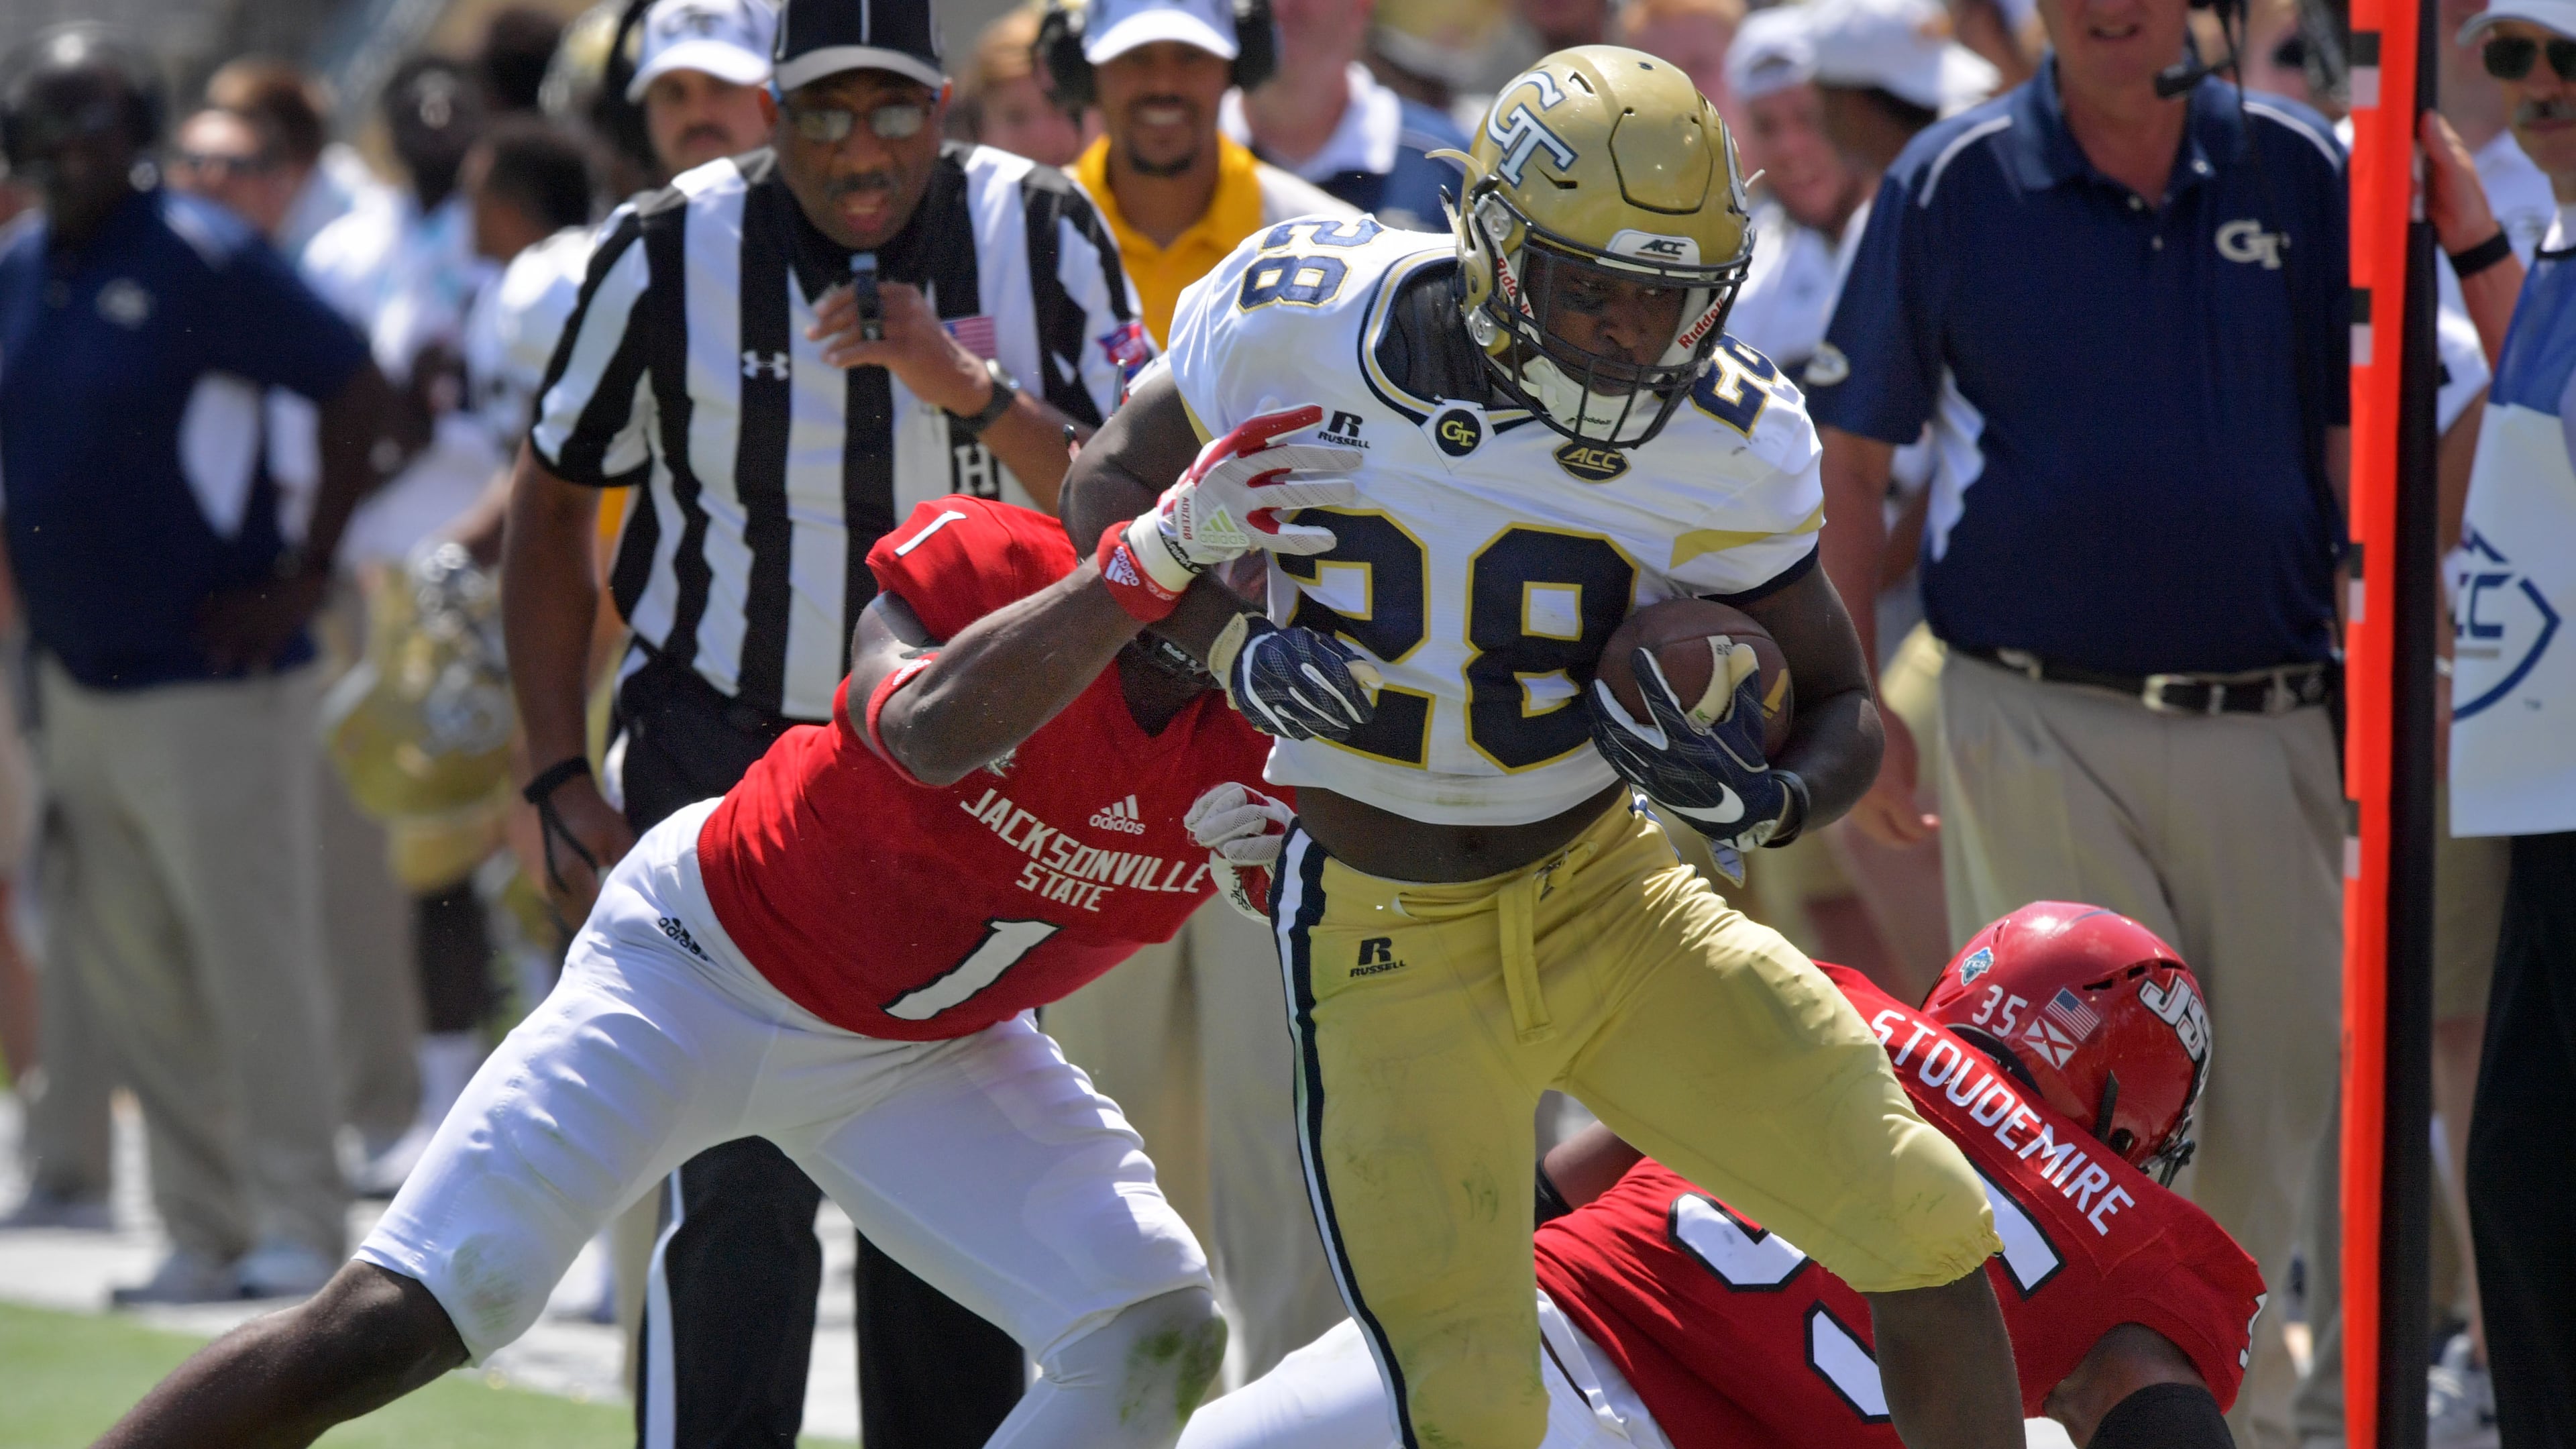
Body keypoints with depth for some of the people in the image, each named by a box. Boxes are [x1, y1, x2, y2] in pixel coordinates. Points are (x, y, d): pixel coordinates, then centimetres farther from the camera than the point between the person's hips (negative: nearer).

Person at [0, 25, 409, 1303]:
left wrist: (304, 576, -12)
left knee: (252, 952, -5)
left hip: (210, 677, -8)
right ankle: (203, 1231, 16)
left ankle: (296, 1226, 2)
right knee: (123, 962, 9)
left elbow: (360, 397, -12)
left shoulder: (201, 260, -11)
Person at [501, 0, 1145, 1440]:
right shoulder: (673, 252, -8)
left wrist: (971, 389, -25)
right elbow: (555, 510, 3)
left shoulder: (1039, 237, -6)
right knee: (741, 1175, -11)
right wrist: (562, 780, -1)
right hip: (722, 746, -2)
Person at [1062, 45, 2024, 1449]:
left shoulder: (1719, 441, -12)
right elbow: (1112, 487, 4)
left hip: (1606, 898, 2)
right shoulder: (1300, 320, -15)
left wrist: (1767, 800, -25)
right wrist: (1238, 655, -15)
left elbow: (1842, 707, -1)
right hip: (1388, 950, -2)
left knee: (1927, 1234, -7)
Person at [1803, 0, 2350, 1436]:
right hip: (2039, 727, -2)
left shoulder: (2305, 174, 5)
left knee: (2274, 1103, 6)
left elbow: (2365, 456, 9)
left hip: (2263, 726, 2)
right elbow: (1850, 467, 6)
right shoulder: (1953, 185, 1)